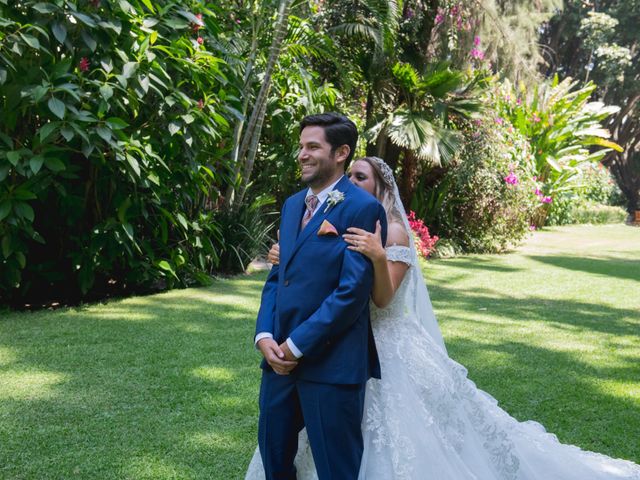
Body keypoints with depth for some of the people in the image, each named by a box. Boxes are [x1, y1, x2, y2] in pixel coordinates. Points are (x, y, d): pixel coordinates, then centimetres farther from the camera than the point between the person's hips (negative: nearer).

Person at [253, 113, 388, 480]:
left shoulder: (363, 208, -12)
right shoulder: (292, 205, 14)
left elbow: (353, 291, -17)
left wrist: (296, 345, -15)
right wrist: (265, 336, -1)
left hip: (331, 363, -7)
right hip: (281, 356, 7)